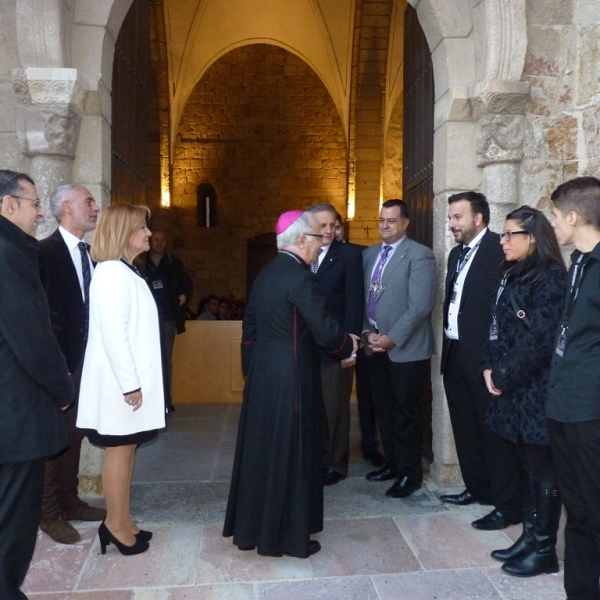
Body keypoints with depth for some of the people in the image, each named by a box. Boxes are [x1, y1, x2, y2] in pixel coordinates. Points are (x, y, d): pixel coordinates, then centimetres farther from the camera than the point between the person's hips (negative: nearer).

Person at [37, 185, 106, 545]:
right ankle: (49, 512, 19)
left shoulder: (87, 253, 10)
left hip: (85, 360, 7)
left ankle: (69, 500, 31)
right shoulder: (46, 251, -13)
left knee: (74, 434, 17)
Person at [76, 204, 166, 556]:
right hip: (120, 383, -9)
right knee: (119, 451, 2)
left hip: (131, 379, 9)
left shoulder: (128, 272, 12)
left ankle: (122, 521, 26)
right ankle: (116, 525, 16)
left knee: (127, 449, 15)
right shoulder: (112, 272, -17)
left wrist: (136, 381, 15)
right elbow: (113, 333, -23)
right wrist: (130, 384, -21)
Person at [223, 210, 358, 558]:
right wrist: (349, 344, -1)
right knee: (290, 453, 5)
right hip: (291, 377, -8)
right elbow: (325, 331, -21)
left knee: (261, 448, 17)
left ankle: (250, 527, 31)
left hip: (261, 373, 9)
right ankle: (288, 535, 20)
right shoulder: (300, 277, -17)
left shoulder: (266, 274, 9)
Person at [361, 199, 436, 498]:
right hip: (376, 346, 6)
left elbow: (421, 306, -17)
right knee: (383, 409, 14)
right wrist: (367, 331, -1)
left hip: (406, 348, -6)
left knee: (406, 412, 4)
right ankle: (393, 463, 31)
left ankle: (410, 473, 19)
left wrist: (392, 338, -18)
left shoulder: (419, 255, -9)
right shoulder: (369, 254, 12)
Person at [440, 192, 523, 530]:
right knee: (466, 427, 18)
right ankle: (477, 488, 34)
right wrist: (448, 343, 11)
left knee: (494, 430, 0)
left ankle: (509, 506, 12)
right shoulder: (457, 253, 16)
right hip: (455, 354, 9)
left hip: (483, 356, -9)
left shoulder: (499, 249, -12)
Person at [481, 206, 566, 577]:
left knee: (543, 469, 4)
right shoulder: (512, 275, 13)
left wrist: (504, 377, -13)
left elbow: (539, 338, -19)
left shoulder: (551, 278, -14)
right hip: (514, 387, 8)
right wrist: (490, 369, 1)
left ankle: (545, 550, 17)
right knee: (528, 465, 16)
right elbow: (498, 327, 13)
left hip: (537, 389, -8)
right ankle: (530, 537, 28)